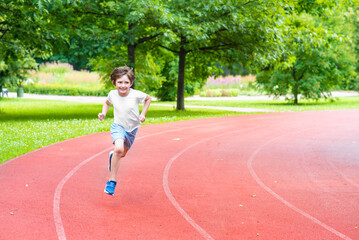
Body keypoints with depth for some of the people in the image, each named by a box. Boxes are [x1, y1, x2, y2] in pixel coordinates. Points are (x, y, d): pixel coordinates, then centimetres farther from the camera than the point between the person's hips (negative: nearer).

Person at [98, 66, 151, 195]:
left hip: (132, 129, 2)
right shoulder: (112, 94, -14)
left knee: (122, 154, 18)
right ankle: (112, 180, -18)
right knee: (119, 149, -29)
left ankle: (113, 155, 58)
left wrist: (143, 114, -8)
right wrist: (103, 113, -7)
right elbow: (107, 102, 10)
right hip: (118, 126, -2)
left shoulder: (136, 95, -20)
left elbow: (148, 99, 1)